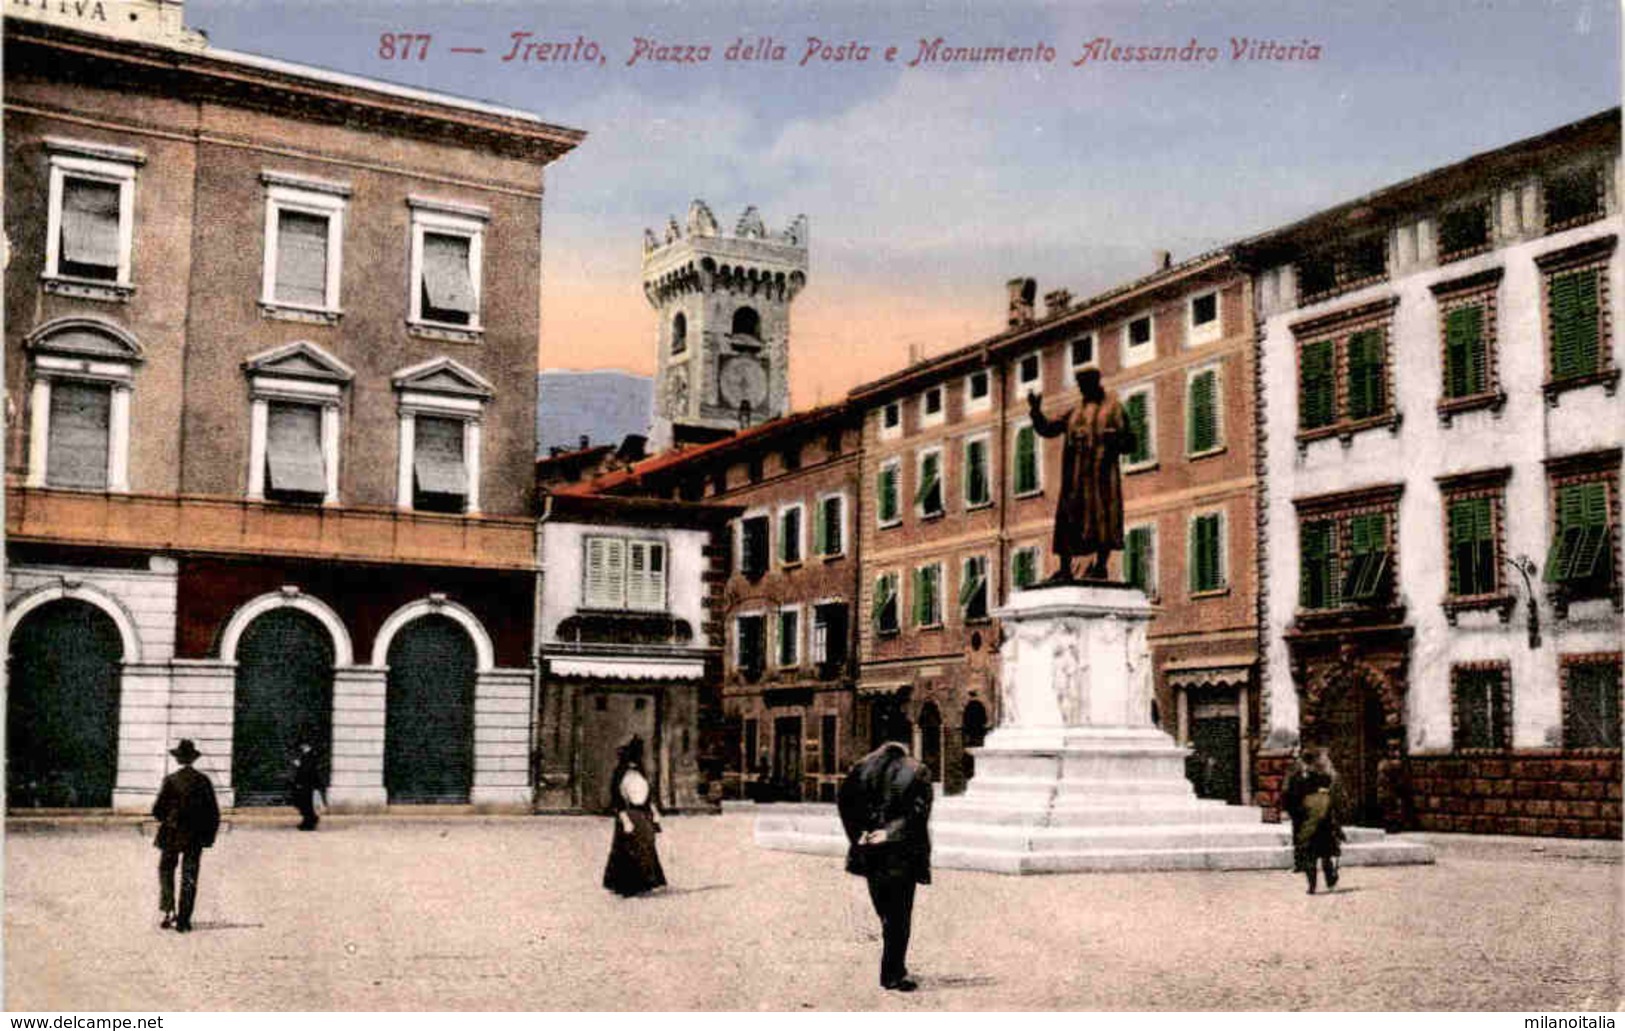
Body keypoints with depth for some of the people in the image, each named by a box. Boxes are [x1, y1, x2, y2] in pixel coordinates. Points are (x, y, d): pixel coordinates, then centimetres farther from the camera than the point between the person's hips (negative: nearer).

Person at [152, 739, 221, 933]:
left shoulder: (171, 781, -10)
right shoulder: (203, 781, -2)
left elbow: (158, 809, -10)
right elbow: (214, 813, 0)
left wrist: (164, 819, 12)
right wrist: (209, 835, 10)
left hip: (172, 835, -2)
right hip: (196, 837, 2)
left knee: (166, 871, 15)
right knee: (189, 878, 7)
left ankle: (169, 910, 0)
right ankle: (183, 920, 8)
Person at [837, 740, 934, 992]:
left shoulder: (861, 768, 10)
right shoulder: (918, 772, 4)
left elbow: (844, 801, 0)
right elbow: (919, 810, -10)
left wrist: (858, 834, -3)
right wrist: (892, 831, -12)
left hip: (870, 853, 3)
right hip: (902, 853, -3)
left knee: (886, 914, 14)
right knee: (900, 916, 3)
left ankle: (895, 971, 21)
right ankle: (893, 974, 2)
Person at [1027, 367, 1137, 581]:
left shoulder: (1114, 409, 8)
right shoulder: (1075, 414, 20)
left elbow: (1130, 443, 4)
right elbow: (1045, 429, 17)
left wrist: (1114, 441, -18)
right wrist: (1036, 410, 1)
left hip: (1101, 469, -4)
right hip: (1076, 472, 4)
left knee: (1102, 515, -9)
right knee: (1068, 517, -1)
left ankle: (1101, 565, -6)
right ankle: (1065, 568, -1)